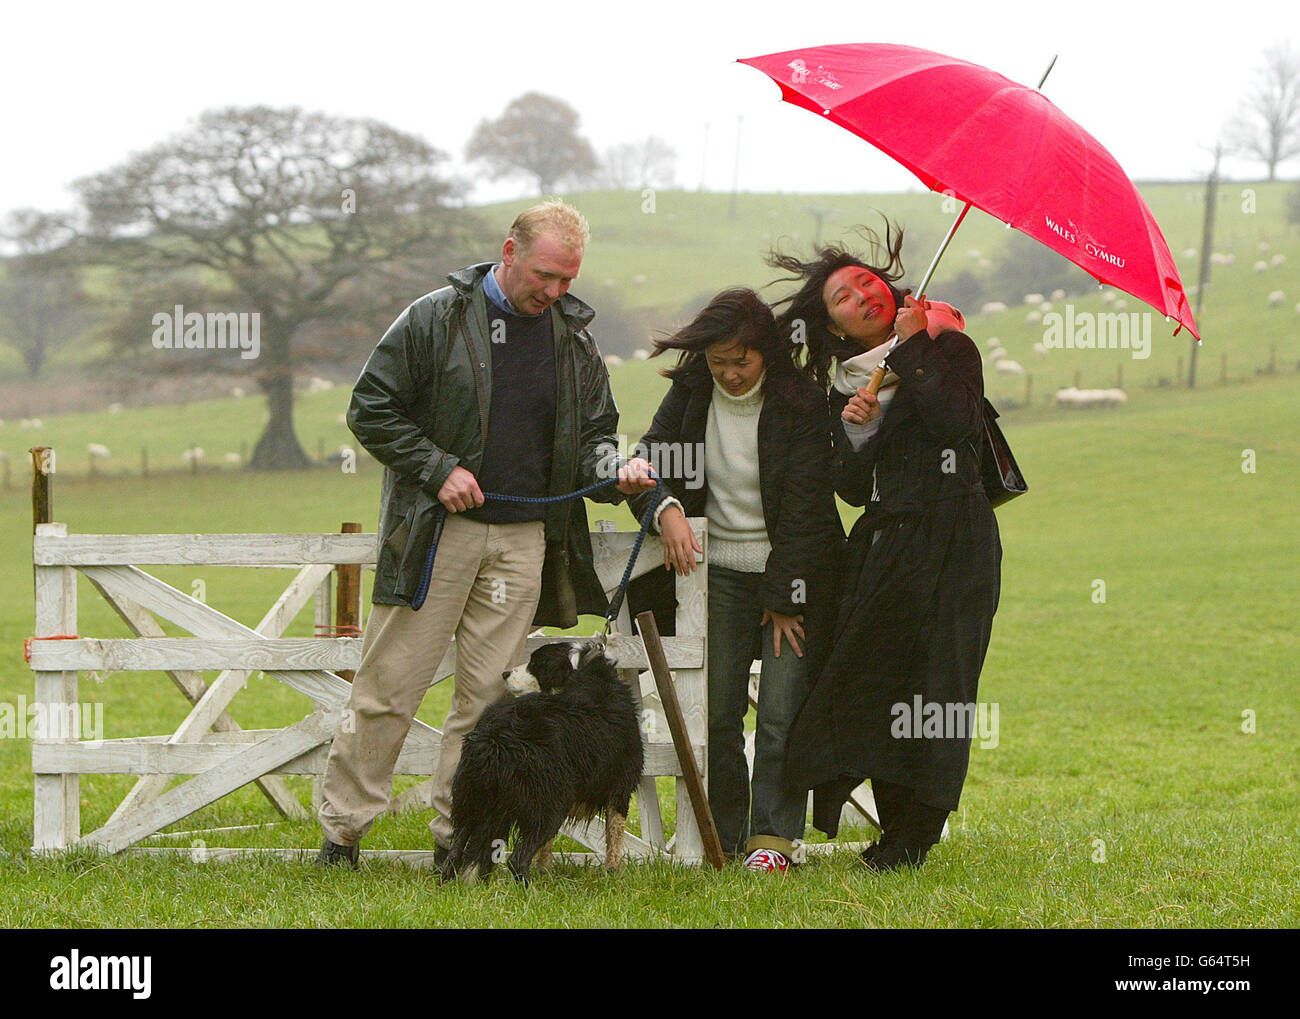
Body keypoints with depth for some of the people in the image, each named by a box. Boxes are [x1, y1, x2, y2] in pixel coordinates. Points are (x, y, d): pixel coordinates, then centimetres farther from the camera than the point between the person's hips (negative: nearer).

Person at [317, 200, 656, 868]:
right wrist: (438, 468, -11)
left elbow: (592, 433, 17)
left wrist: (613, 471, -5)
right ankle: (342, 831, 7)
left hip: (524, 540, 4)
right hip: (438, 531, -4)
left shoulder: (574, 337, 10)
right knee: (388, 686, -3)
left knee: (488, 693, 4)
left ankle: (457, 838, 12)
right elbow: (370, 410, -2)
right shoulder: (436, 319, -4)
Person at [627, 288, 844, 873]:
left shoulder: (799, 404, -12)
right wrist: (666, 509, -14)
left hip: (793, 573, -4)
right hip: (720, 573, 4)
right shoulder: (691, 393, 1)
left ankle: (772, 836, -4)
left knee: (781, 714, -10)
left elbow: (802, 507, -12)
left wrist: (783, 598, -12)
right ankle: (722, 839, 9)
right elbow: (650, 459, 8)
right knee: (715, 714, 1)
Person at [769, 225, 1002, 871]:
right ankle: (898, 825, 7)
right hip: (884, 544, 5)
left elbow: (956, 421, -18)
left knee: (934, 683, -5)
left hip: (952, 541, -5)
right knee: (871, 678, -2)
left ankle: (911, 839, 0)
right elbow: (853, 490, 9)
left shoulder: (948, 348, 1)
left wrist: (911, 350, -12)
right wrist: (855, 435, -10)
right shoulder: (845, 386, 15)